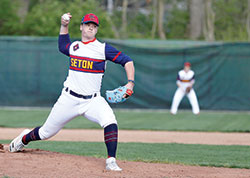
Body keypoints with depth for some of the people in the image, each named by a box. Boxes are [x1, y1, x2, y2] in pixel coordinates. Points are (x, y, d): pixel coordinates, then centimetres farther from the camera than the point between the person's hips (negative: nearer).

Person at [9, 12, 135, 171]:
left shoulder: (103, 48, -3)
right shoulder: (73, 46, 10)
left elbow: (127, 61, -5)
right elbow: (62, 46, 34)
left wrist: (130, 82, -19)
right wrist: (64, 26, 21)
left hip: (93, 100, -2)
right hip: (69, 99, 2)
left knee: (110, 121, -31)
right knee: (47, 132, 9)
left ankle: (111, 161, -28)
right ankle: (24, 139, 40)